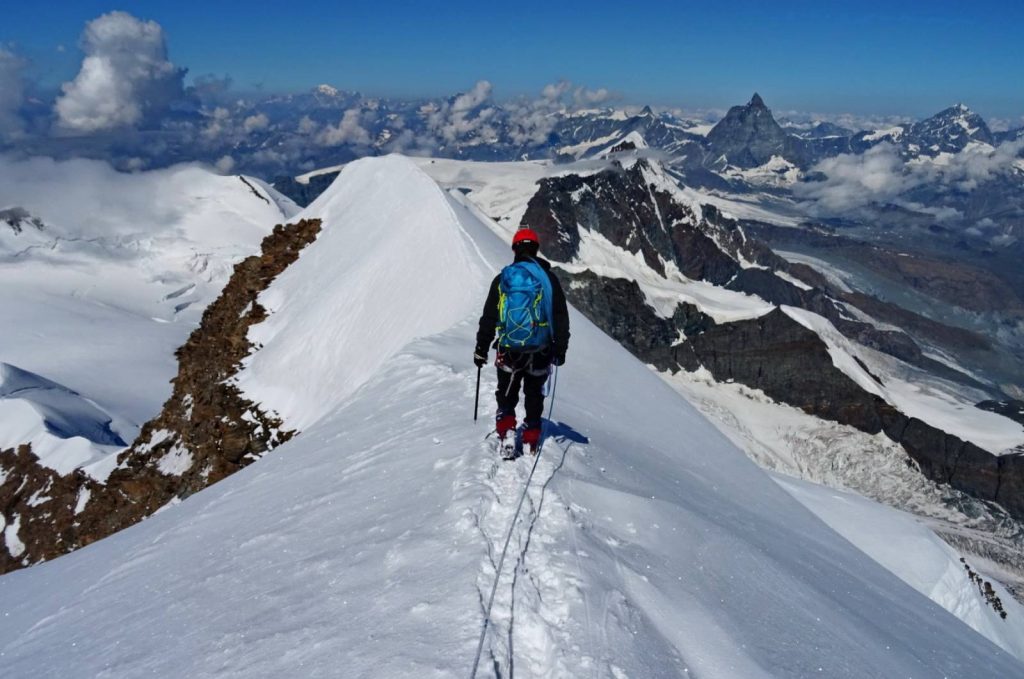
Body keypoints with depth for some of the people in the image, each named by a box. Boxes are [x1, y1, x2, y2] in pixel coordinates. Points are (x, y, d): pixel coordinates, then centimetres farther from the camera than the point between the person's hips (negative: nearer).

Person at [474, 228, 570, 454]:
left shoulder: (502, 279, 0)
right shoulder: (549, 278, -1)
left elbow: (488, 317, 3)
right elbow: (561, 316, 0)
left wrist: (481, 348, 10)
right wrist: (560, 348, 7)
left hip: (508, 350, 0)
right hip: (540, 351, 0)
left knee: (507, 395, 16)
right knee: (534, 396, 17)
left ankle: (506, 434, 0)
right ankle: (531, 441, 21)